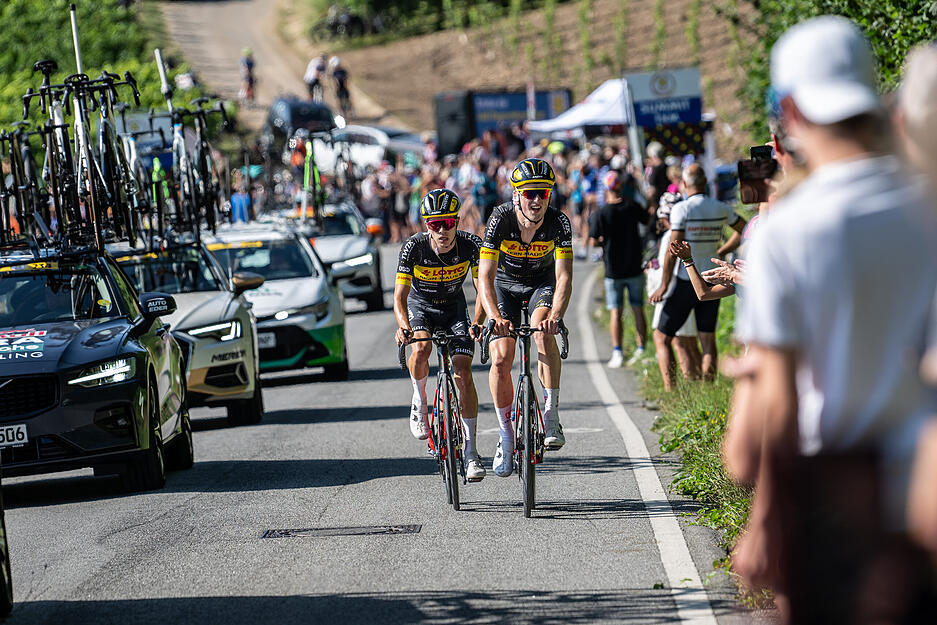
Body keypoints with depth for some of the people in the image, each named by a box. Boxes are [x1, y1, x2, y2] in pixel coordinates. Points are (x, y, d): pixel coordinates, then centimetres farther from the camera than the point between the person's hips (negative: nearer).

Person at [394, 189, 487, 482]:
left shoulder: (471, 245, -25)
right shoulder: (414, 247, -28)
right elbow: (399, 296, -28)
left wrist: (476, 324, -40)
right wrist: (403, 326, -48)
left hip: (454, 308, 1)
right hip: (419, 306, -1)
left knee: (463, 376, -12)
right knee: (421, 348, -34)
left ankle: (470, 450, -4)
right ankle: (420, 400, -5)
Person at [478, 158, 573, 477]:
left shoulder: (558, 222, -26)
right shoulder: (501, 219, -28)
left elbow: (564, 276, -32)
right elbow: (485, 276, -33)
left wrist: (555, 316, -49)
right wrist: (496, 317, -49)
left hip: (542, 284, 0)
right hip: (505, 284, 0)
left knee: (544, 332, -31)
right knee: (501, 359, -12)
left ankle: (552, 416, -24)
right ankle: (506, 436, 3)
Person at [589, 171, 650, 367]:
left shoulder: (602, 213, -13)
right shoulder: (631, 206, -5)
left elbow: (594, 241, -11)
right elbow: (647, 219, 16)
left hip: (613, 270, -2)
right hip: (634, 267, 2)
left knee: (615, 312, 2)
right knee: (638, 310, 9)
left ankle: (617, 353, -4)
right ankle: (641, 349, 6)